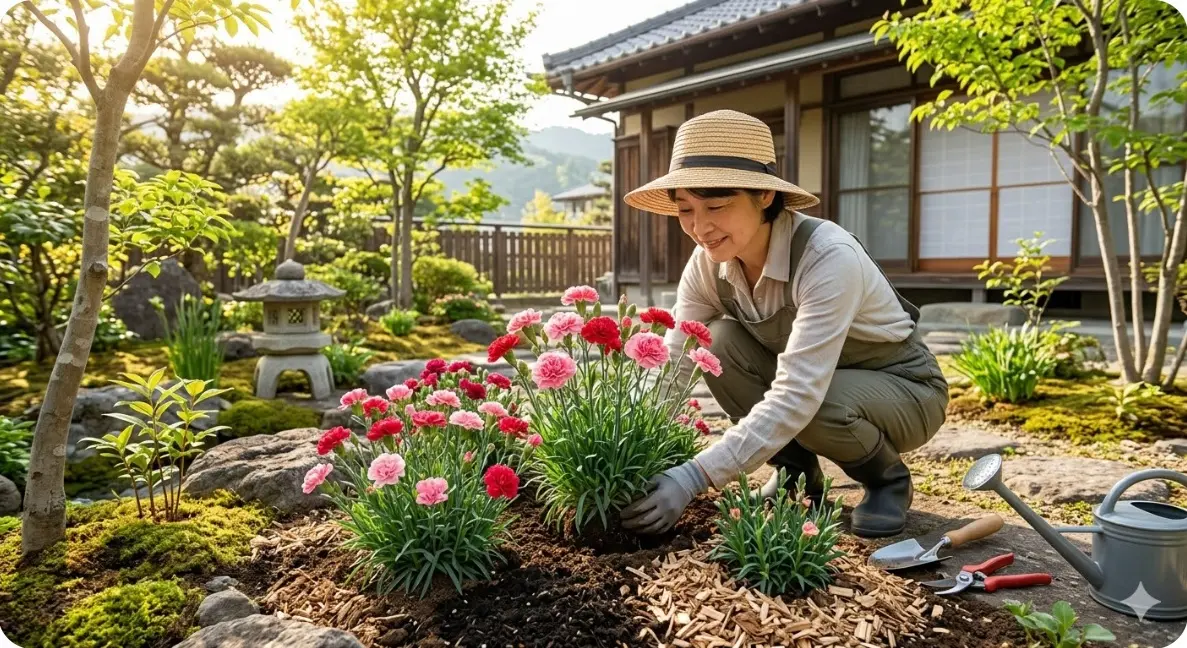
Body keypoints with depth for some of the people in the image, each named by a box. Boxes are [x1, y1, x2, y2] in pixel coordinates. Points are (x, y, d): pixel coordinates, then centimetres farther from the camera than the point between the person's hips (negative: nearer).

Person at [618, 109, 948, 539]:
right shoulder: (708, 263, -15)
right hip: (807, 381, 5)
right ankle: (796, 473, 1)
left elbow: (799, 394, -41)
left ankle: (888, 479, -1)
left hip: (904, 389, -5)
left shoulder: (829, 258, -34)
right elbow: (673, 366, -18)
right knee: (720, 342, -22)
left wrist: (695, 476, -48)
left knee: (818, 408, -37)